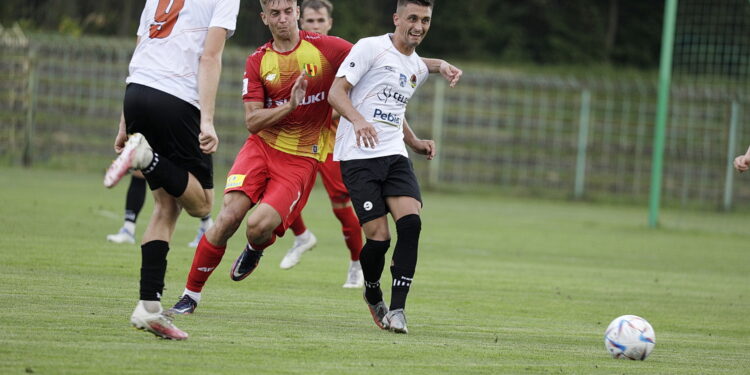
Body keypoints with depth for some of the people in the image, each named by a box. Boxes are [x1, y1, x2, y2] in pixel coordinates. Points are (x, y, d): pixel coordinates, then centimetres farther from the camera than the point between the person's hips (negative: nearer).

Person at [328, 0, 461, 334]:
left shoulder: (418, 69, 18)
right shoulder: (371, 47, -4)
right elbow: (336, 93, -10)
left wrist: (414, 142, 17)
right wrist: (358, 119, -28)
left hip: (394, 156, 6)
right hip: (358, 156, -6)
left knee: (411, 223, -18)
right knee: (379, 237, -12)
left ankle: (396, 309, -14)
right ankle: (373, 295, 19)